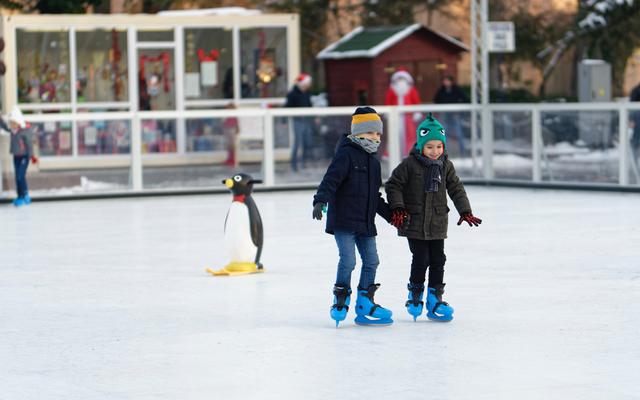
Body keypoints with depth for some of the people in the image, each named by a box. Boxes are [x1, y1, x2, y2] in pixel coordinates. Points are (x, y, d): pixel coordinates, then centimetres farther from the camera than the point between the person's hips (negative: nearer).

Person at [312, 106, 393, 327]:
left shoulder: (373, 161, 17)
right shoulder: (346, 154, -8)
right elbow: (331, 179, -20)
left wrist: (391, 215, 27)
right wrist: (320, 201, -33)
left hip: (365, 222, 8)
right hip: (343, 220, -8)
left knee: (371, 260, 6)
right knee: (348, 261, -12)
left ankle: (364, 304, 16)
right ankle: (340, 302, 4)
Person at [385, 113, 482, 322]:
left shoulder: (446, 165, 3)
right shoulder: (409, 164, -9)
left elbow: (456, 189, 10)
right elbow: (393, 185, -5)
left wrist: (465, 211, 3)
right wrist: (397, 208, -13)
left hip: (437, 224, 4)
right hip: (414, 223, -4)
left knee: (438, 261, 5)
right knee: (421, 260, -5)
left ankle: (435, 298, 15)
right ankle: (415, 296, 14)